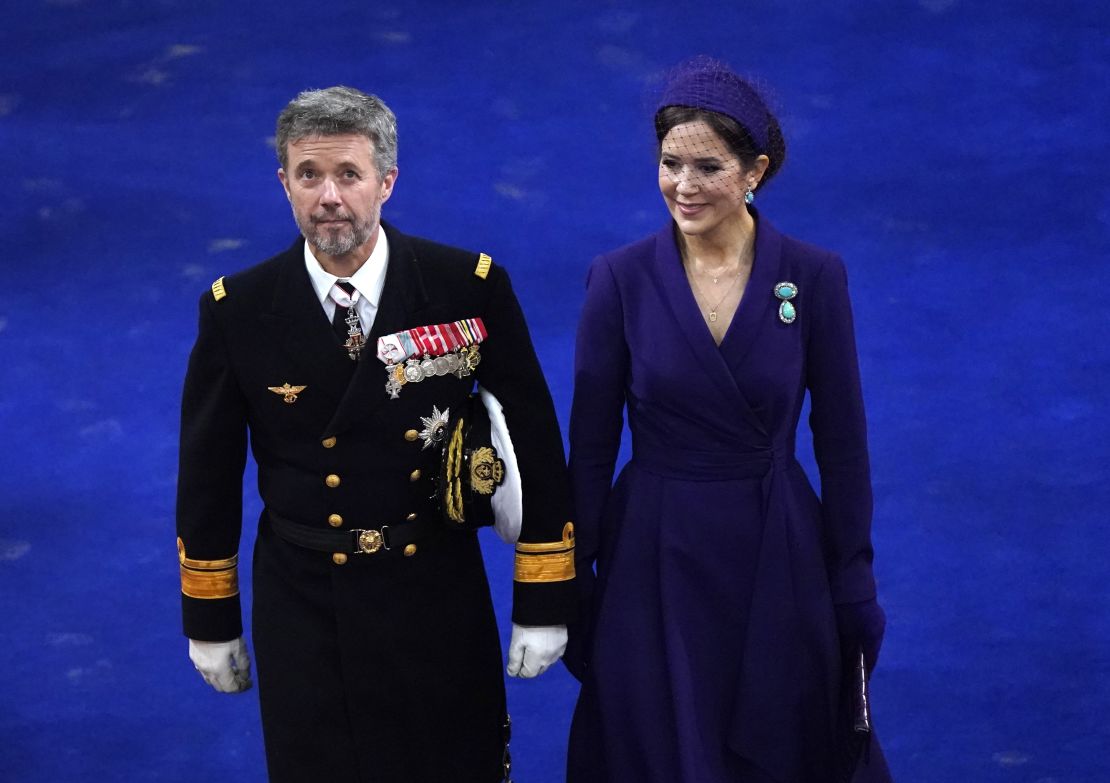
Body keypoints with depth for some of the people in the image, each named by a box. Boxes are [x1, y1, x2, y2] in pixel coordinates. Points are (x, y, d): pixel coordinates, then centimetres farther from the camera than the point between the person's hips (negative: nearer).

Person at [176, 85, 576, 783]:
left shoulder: (471, 287, -10)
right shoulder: (236, 310, -8)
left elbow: (536, 442, -4)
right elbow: (209, 471, 2)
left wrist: (545, 602, -3)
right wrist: (210, 619, 7)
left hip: (438, 597, 0)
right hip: (301, 606, 0)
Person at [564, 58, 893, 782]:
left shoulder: (816, 277, -7)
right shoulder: (620, 279, -7)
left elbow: (842, 443, -2)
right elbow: (590, 445, -2)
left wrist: (854, 589, -1)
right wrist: (573, 585, -1)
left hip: (778, 558, 0)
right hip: (654, 558, 0)